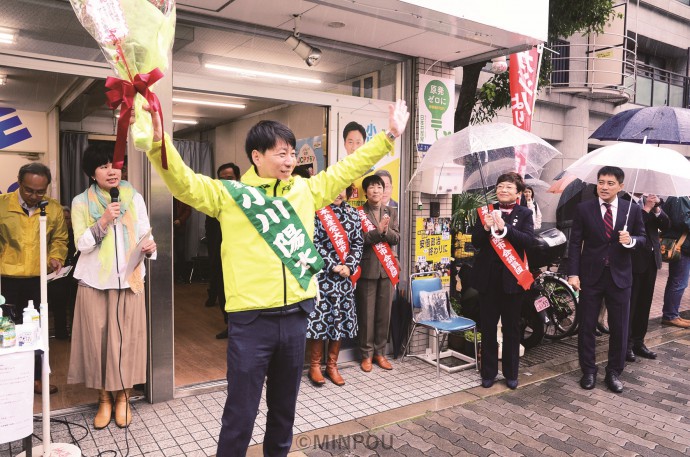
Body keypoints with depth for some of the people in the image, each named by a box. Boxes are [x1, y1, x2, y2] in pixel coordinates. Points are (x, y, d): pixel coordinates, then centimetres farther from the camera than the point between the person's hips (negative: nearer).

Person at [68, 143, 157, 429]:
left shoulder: (134, 198, 4)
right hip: (95, 281, 0)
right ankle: (104, 399, 20)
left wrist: (150, 246, -18)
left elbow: (145, 235, 4)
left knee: (127, 339, 4)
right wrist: (104, 220, -20)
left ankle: (123, 397, 20)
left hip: (129, 279, 1)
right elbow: (82, 244, -7)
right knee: (97, 339, 3)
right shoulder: (81, 202, 0)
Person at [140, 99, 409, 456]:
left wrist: (388, 136, 17)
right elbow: (182, 181, -13)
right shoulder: (229, 193, -2)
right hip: (251, 320, -4)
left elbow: (347, 168, 16)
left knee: (284, 407, 21)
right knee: (241, 413, 6)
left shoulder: (306, 190, 9)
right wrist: (159, 141, -30)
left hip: (295, 316, 5)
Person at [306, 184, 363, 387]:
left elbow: (358, 243, 6)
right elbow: (313, 244, -9)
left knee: (339, 318, 8)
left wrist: (349, 266, -9)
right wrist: (333, 266, -14)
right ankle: (315, 366, 13)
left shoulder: (352, 213, 10)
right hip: (321, 274, -4)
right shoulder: (316, 212, -3)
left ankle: (332, 366, 21)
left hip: (345, 275, 4)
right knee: (319, 317, -2)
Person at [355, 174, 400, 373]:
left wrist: (386, 230, -16)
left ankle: (380, 352, 20)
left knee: (384, 312, 8)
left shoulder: (392, 212, 11)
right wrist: (378, 230, -22)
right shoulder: (358, 213, -1)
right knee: (367, 313, 2)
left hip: (387, 267, 4)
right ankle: (367, 354, 14)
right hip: (367, 268, -3)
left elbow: (396, 238, 3)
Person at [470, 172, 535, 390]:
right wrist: (486, 228, -19)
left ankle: (511, 374, 24)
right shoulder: (487, 211, 6)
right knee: (488, 327, 8)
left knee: (512, 327, 10)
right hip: (488, 277, 2)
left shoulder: (524, 213, 1)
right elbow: (475, 242, 0)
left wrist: (504, 228, -26)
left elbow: (529, 240, -14)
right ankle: (488, 372, 20)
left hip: (512, 278, -1)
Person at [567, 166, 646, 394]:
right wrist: (573, 273, -10)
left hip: (619, 276, 1)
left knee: (619, 328, 8)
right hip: (590, 275, -1)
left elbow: (643, 239, 8)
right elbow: (575, 243, -3)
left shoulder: (633, 209, 0)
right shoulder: (583, 209, -3)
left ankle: (614, 372, 25)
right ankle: (588, 371, 22)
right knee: (586, 326, 7)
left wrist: (631, 240, -17)